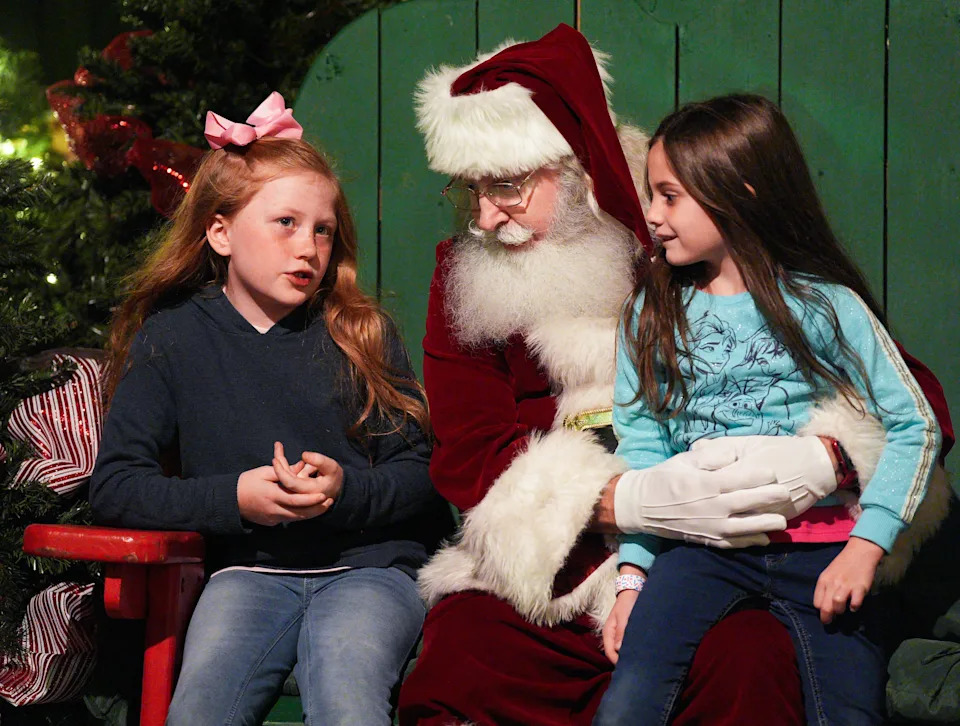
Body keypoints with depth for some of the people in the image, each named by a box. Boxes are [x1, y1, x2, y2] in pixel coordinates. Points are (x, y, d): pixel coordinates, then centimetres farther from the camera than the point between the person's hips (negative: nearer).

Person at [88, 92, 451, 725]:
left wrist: (347, 491, -14)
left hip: (369, 562, 0)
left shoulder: (362, 332, 8)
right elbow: (114, 486, 3)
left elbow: (423, 472, 7)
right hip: (250, 570, 0)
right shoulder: (172, 338, 7)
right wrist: (232, 497, -11)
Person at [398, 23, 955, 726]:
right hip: (543, 584, 2)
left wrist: (823, 458, -24)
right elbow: (470, 459, -3)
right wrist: (631, 502, -20)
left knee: (752, 667, -33)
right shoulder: (466, 277, 8)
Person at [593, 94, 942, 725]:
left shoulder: (826, 306, 0)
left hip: (819, 542, -1)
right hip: (703, 542, 1)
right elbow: (641, 444, 7)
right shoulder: (652, 310, 9)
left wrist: (866, 546, -11)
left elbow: (914, 426, 0)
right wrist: (634, 573, -3)